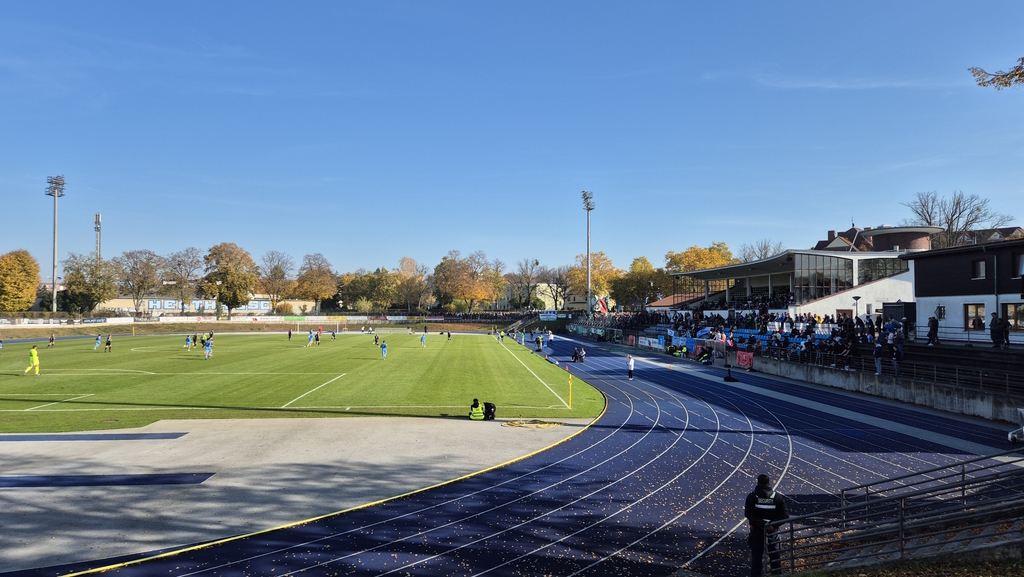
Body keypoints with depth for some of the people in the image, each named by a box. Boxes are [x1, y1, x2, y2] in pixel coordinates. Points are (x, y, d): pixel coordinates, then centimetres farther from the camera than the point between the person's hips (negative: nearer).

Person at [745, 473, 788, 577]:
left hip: (757, 532, -1)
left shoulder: (752, 497, -10)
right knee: (774, 556, 16)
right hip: (773, 531, 1)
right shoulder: (777, 497, -5)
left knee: (756, 557, 8)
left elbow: (749, 515, -18)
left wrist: (761, 524, -19)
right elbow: (784, 515, -9)